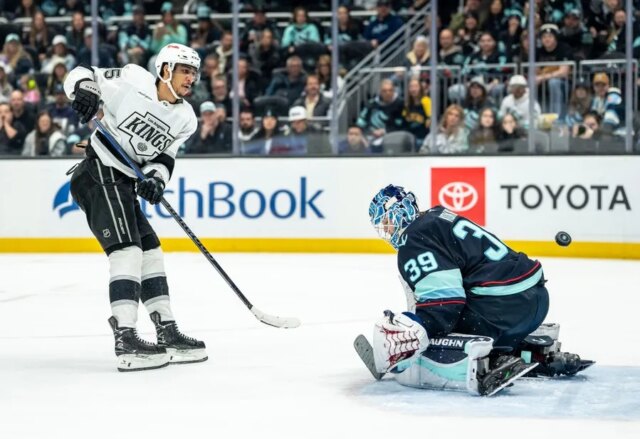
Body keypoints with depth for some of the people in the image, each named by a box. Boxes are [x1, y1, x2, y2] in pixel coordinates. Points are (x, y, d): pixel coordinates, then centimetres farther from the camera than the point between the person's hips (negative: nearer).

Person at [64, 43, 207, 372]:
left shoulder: (186, 119, 10)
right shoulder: (134, 80, -9)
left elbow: (164, 157, 9)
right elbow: (81, 75, -5)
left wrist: (156, 179, -12)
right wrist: (84, 88, -27)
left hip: (122, 184, 9)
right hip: (99, 174, -9)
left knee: (150, 251, 12)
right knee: (127, 250, -18)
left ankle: (167, 333, 19)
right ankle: (125, 340, -25)